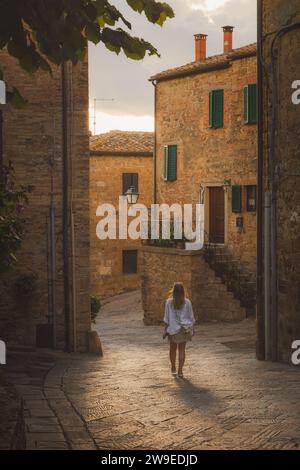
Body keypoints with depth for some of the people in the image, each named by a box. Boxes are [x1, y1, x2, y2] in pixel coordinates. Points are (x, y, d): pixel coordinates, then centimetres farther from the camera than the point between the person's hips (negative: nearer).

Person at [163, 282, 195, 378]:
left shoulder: (169, 302, -9)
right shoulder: (187, 302, -7)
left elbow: (166, 318, -4)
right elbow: (191, 317, 0)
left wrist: (165, 330, 4)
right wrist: (192, 329, 11)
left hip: (173, 329, 0)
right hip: (185, 329, 0)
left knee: (173, 349, 17)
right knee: (182, 349, 7)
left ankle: (173, 368, 32)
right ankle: (180, 371, 4)